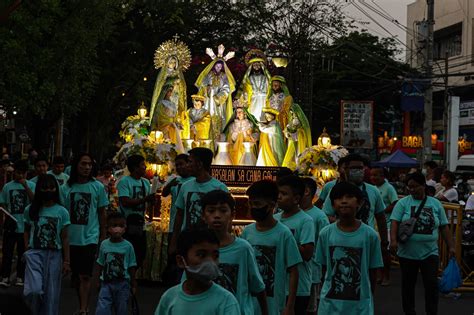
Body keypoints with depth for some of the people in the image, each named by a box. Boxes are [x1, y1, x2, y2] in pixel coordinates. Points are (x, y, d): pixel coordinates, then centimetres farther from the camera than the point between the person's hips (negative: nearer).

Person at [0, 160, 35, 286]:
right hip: (10, 225, 1)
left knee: (22, 253, 8)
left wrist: (25, 186, -22)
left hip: (25, 225, -1)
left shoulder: (31, 185, -1)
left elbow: (35, 201, -15)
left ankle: (20, 277, 17)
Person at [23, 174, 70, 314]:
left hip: (54, 255, 1)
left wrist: (66, 261, 0)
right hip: (35, 252, 0)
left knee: (51, 293, 3)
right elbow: (27, 231, 13)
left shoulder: (62, 212, 1)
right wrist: (27, 249, -1)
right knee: (34, 290, -17)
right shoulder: (30, 210, 4)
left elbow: (64, 237, 2)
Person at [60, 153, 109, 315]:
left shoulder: (97, 187, 0)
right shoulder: (66, 188, 3)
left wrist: (103, 236, 6)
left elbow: (102, 213, 6)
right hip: (71, 238, 3)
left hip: (90, 237, -3)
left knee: (85, 275, -13)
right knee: (76, 275, 13)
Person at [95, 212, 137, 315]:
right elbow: (100, 264, 9)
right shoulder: (104, 244, -1)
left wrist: (133, 284, 2)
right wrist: (97, 280, 10)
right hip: (106, 282, 1)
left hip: (122, 283, -1)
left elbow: (132, 267, 0)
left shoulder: (127, 246, -6)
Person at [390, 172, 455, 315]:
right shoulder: (403, 203, -1)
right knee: (408, 284, 10)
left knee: (431, 284, -6)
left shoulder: (436, 204, 6)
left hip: (430, 253, 1)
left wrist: (450, 246, 5)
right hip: (407, 253, -1)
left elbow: (444, 227, 9)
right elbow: (395, 222, -10)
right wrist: (393, 239, -25)